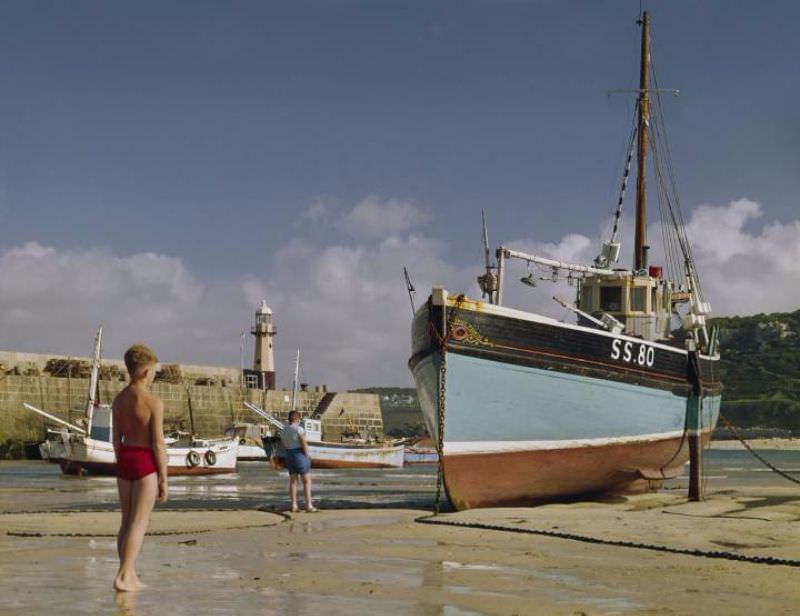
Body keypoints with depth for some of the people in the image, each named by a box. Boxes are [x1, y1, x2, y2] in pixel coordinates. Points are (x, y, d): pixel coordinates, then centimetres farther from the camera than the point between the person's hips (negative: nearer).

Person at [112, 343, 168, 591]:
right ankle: (123, 576, -9)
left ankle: (130, 576, 18)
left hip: (124, 460, 7)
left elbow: (117, 439, 10)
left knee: (127, 521, 13)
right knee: (139, 523, -3)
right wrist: (164, 479, -9)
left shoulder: (119, 399, 5)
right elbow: (158, 445, -15)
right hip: (146, 462, -7)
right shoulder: (154, 402, -14)